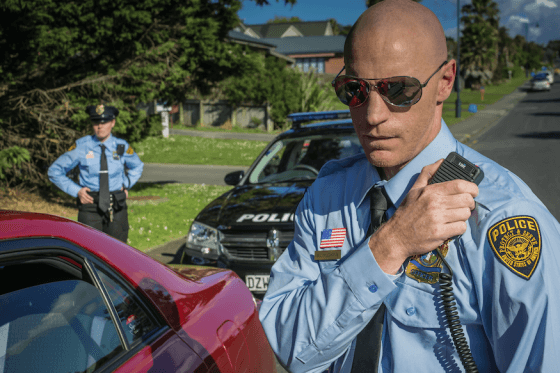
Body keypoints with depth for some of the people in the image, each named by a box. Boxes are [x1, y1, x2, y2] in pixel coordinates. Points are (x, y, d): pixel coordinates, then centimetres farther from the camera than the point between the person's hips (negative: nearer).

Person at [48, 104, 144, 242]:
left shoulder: (122, 147, 5)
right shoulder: (81, 146, -1)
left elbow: (137, 167, 26)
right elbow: (54, 171, 6)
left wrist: (126, 185, 9)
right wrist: (76, 191, -4)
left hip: (117, 209, 2)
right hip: (90, 207, -2)